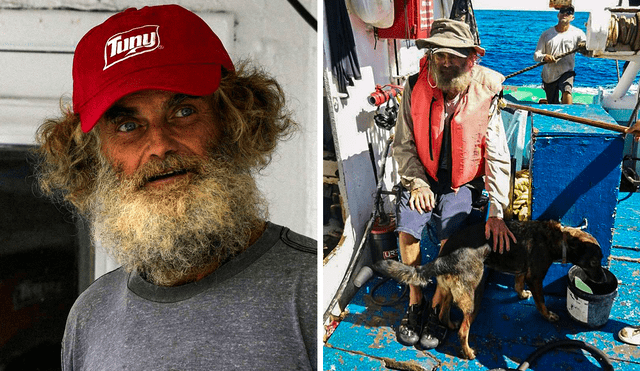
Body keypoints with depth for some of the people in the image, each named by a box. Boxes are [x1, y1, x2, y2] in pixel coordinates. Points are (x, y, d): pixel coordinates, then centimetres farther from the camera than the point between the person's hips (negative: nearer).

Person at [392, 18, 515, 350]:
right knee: (407, 228, -20)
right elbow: (403, 144, -2)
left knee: (452, 238, -22)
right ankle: (415, 303, 2)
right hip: (424, 176, 1)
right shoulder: (416, 87, -11)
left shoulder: (485, 93, -15)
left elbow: (497, 157, -12)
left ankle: (436, 308, -1)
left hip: (463, 182, -1)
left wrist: (497, 212, -15)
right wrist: (417, 183, -14)